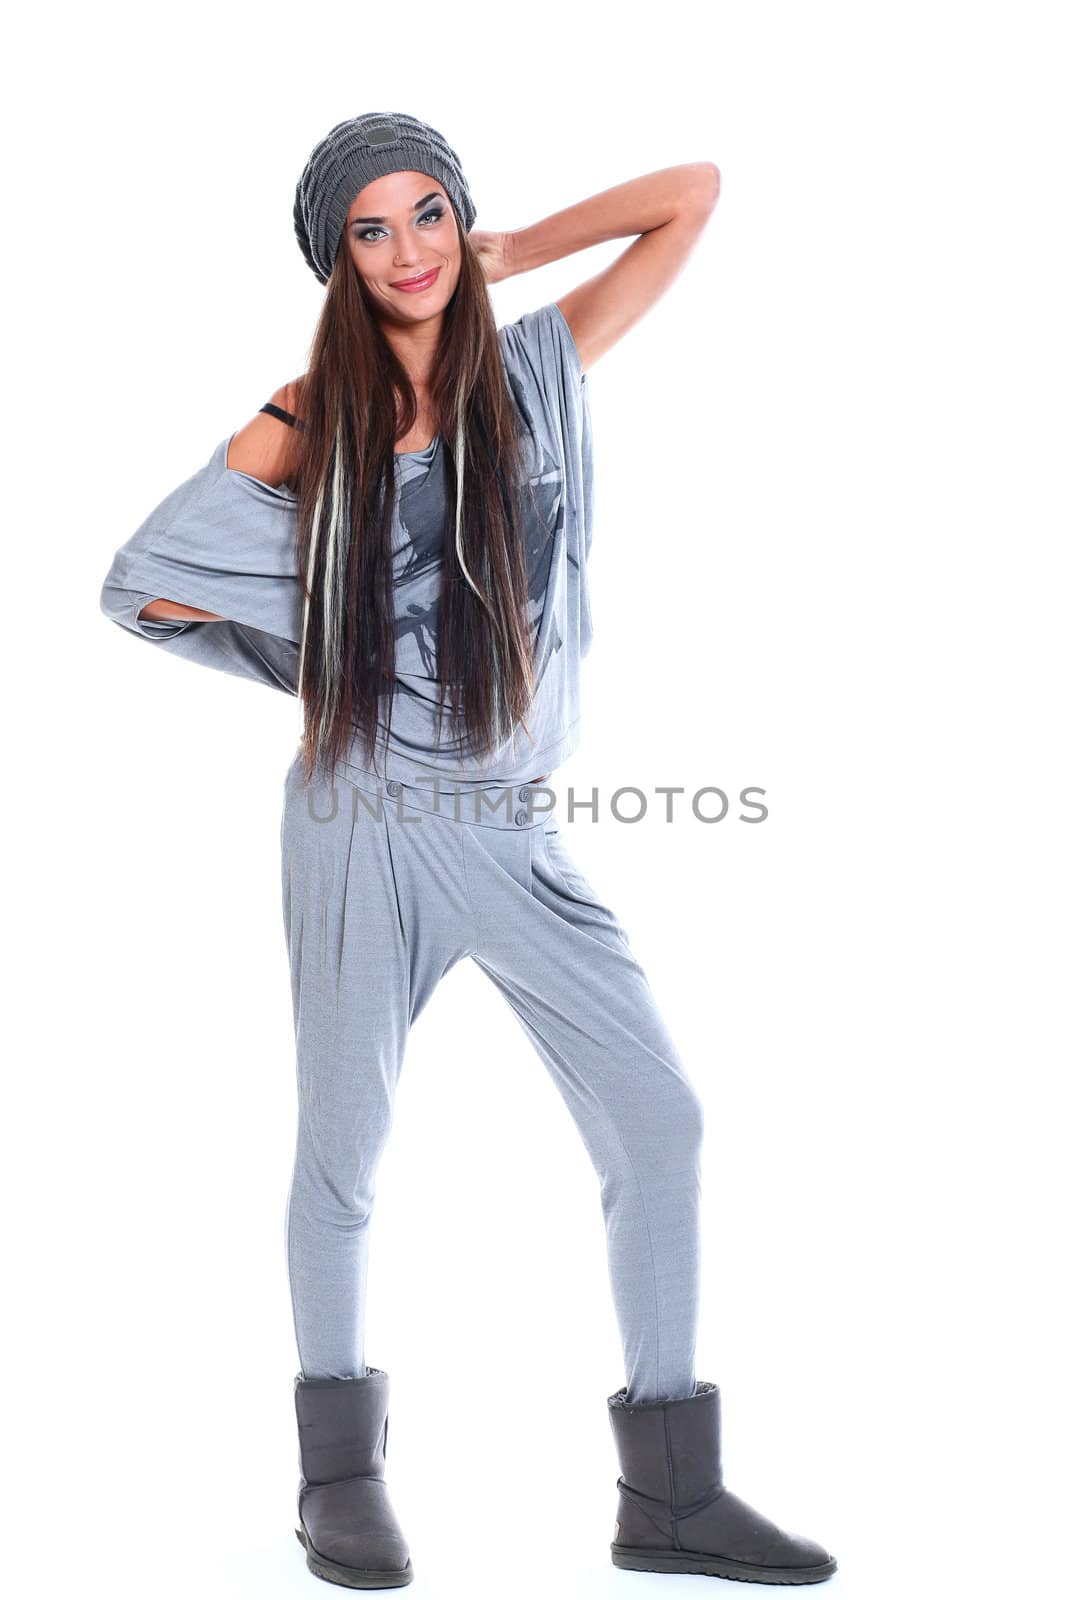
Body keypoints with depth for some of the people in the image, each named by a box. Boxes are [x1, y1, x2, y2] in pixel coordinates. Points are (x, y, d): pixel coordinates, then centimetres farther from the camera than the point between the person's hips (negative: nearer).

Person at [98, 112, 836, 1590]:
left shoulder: (538, 369, 6)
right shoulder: (308, 421, 1)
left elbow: (691, 196, 8)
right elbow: (141, 581, 6)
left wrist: (503, 252, 8)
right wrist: (326, 647, 2)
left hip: (517, 822, 2)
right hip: (367, 816, -2)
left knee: (660, 1119, -4)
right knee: (343, 1147, 7)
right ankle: (341, 1473, 26)